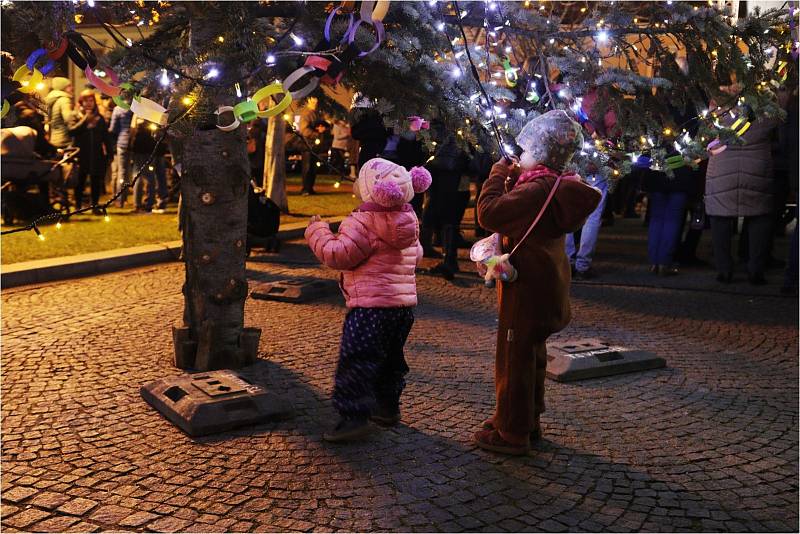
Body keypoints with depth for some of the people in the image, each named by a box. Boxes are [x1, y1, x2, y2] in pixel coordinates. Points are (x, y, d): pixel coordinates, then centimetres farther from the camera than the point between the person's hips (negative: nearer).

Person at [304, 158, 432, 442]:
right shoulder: (409, 221, 10)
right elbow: (417, 255, 23)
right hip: (405, 304, 9)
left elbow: (339, 256, -19)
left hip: (371, 305, -9)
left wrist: (318, 232, -5)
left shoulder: (362, 223, -16)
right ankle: (388, 407, 33)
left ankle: (354, 416, -6)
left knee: (356, 361, -4)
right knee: (390, 358, 22)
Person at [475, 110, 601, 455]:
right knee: (532, 353, 20)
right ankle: (528, 420, 34)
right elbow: (517, 210, 18)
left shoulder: (538, 187, -23)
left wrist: (498, 175, -14)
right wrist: (513, 178, 6)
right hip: (545, 286, 10)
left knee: (514, 357, 0)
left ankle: (512, 434, 10)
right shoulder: (556, 184, 8)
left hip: (527, 287, -10)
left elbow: (489, 213, -27)